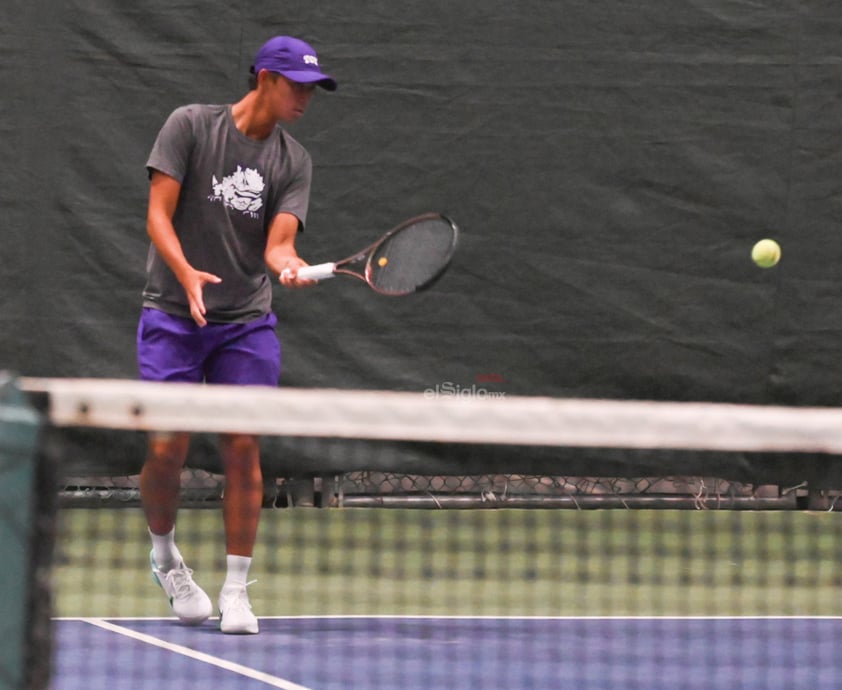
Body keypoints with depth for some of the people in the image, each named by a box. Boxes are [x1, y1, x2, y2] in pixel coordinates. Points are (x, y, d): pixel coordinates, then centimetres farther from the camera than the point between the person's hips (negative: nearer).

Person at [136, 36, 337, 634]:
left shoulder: (294, 161, 5)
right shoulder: (190, 125, -4)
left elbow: (277, 242, -4)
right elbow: (159, 213, -8)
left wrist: (290, 264, -28)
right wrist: (187, 273, -25)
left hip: (248, 322, 3)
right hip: (174, 314, -3)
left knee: (244, 448, -5)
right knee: (167, 445, -8)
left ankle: (237, 593, 4)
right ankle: (165, 556, 20)